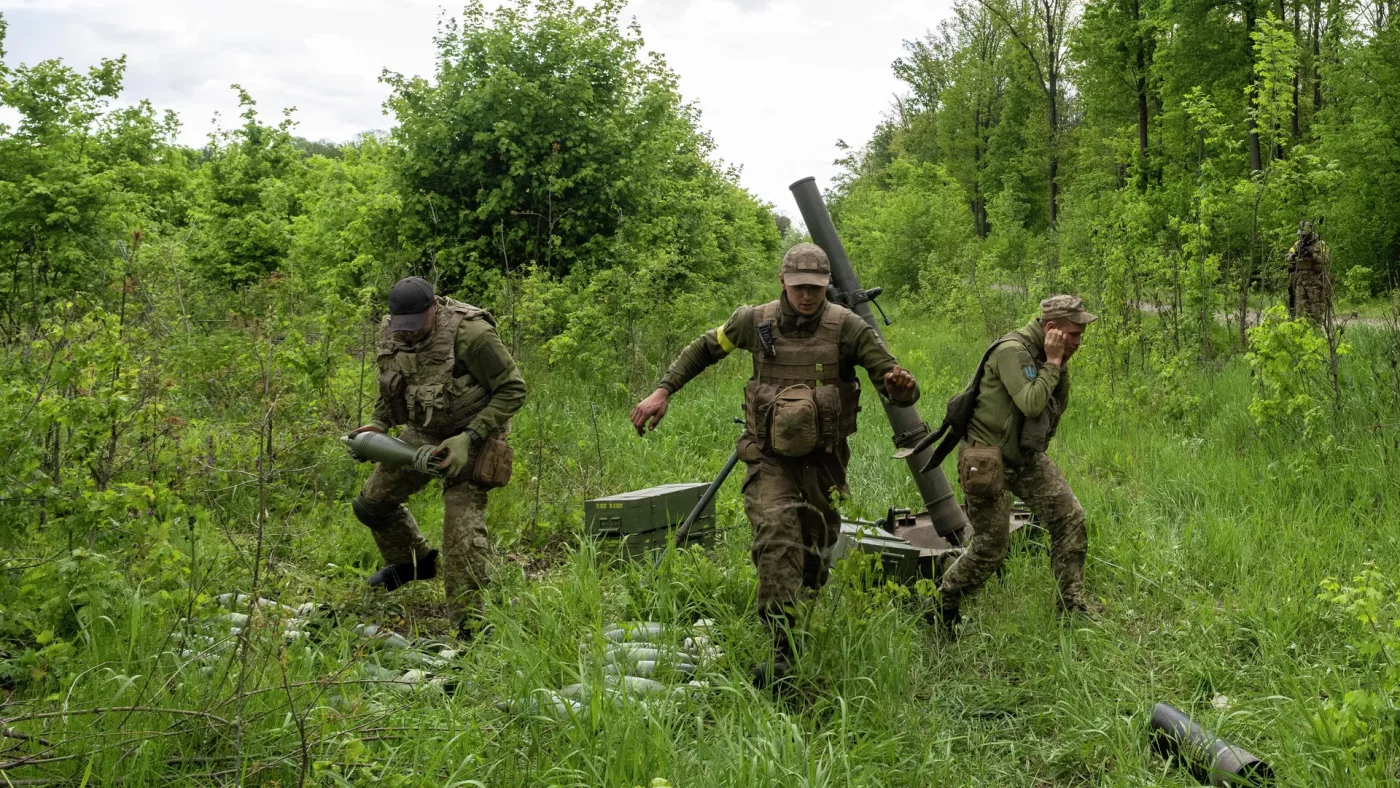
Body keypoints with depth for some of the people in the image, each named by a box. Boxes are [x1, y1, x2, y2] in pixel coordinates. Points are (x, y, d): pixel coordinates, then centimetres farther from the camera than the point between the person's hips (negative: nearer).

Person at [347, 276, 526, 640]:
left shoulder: (470, 333, -28)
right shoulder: (390, 331, -6)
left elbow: (512, 390, -21)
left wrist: (470, 438, -27)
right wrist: (379, 423, -4)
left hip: (468, 436, -7)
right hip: (420, 434, 7)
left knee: (463, 525, -17)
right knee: (371, 502, 15)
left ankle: (470, 623, -10)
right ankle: (414, 561, 41)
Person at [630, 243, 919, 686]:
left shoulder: (847, 328, -11)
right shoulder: (756, 322, -5)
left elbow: (890, 379, -13)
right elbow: (705, 349, 12)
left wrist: (900, 387, -38)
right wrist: (663, 391, 4)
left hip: (823, 456, 1)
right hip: (769, 455, -1)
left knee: (816, 541, 16)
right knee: (775, 535, -21)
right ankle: (782, 646, -21)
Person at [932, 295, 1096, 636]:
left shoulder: (1042, 355, 6)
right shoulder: (1012, 351, -21)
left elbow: (1057, 408, 11)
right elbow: (1031, 404, -31)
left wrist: (1062, 367, -3)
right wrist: (1052, 362, -21)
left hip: (1025, 457, 9)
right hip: (987, 460, -9)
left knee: (1070, 517, -1)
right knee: (990, 547, -2)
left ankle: (1072, 605, 9)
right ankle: (942, 606, 20)